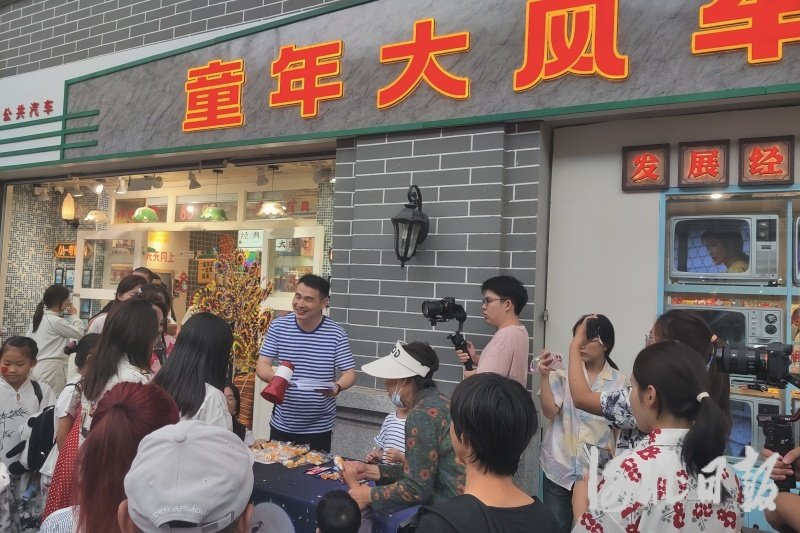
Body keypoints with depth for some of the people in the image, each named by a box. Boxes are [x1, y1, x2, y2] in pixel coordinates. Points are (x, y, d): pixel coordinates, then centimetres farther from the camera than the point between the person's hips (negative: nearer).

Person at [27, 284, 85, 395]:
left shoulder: (38, 317, 11)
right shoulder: (56, 321, -14)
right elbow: (79, 333, -7)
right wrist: (74, 315, 5)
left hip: (38, 367, 9)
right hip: (52, 368, -9)